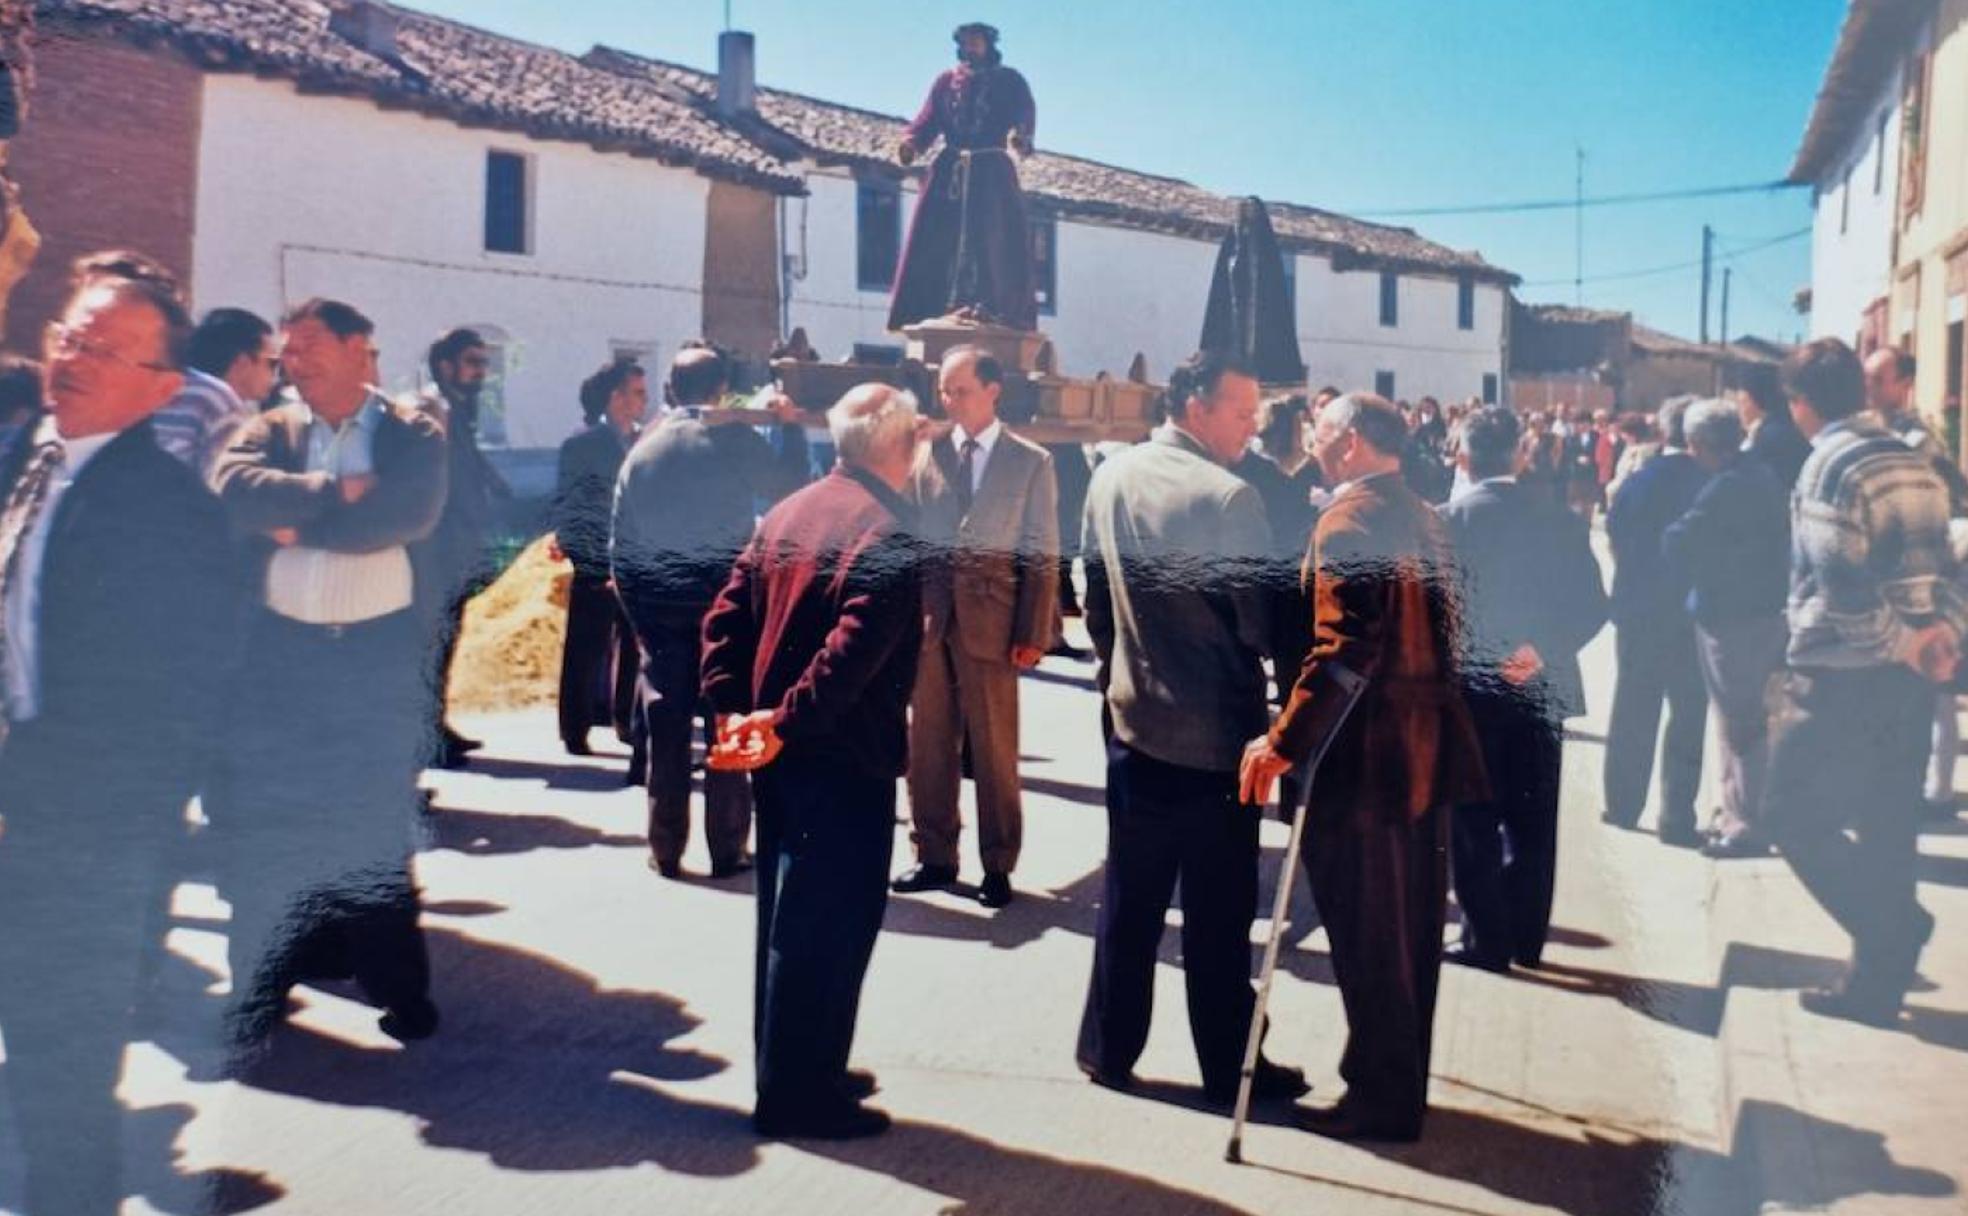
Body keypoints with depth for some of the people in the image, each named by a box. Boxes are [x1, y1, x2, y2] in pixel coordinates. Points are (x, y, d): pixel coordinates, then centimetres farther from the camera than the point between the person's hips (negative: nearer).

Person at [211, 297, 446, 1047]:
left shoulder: (413, 433, 2)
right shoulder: (268, 430, 8)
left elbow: (413, 513, -16)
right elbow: (232, 491, -12)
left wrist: (297, 523, -11)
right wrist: (337, 489, -16)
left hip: (381, 649, -2)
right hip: (280, 646, 2)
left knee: (380, 819, 4)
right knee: (265, 820, 6)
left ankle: (396, 981, 15)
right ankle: (259, 985, 19)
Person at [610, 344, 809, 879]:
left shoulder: (643, 447, 4)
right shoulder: (736, 440, -7)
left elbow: (618, 539, 6)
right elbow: (792, 487, 2)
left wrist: (633, 602, 13)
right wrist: (791, 426, 10)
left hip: (657, 604, 3)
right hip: (724, 599, -3)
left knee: (666, 729, 7)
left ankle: (665, 850, 12)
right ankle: (727, 849, 8)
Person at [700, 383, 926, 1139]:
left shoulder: (787, 513, 8)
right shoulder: (892, 535, -17)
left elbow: (726, 618, 4)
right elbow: (853, 651, -28)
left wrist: (731, 709, -1)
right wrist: (787, 722, -22)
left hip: (783, 753, 8)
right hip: (844, 757, -8)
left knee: (786, 915, 18)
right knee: (830, 925, 3)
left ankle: (791, 1070, 32)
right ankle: (798, 1094, 14)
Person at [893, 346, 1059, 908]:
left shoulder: (1031, 461, 2)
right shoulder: (927, 454, 8)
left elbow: (1041, 555, -1)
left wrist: (1032, 634, -8)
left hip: (989, 618, -3)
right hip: (926, 615, 3)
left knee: (994, 747, 3)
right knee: (928, 743, 8)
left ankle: (998, 866, 14)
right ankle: (935, 856, 20)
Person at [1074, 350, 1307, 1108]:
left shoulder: (1110, 477, 1)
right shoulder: (1229, 497, -18)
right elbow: (1260, 621, -17)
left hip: (1133, 718, 6)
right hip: (1216, 731, -6)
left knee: (1129, 900, 15)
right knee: (1218, 912, 6)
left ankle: (1108, 1049, 24)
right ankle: (1229, 1067, 18)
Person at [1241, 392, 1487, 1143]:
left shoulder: (1350, 517, -16)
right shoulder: (1423, 516, 12)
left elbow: (1343, 650, -24)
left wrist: (1286, 742, -22)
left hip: (1367, 757, -9)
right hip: (1427, 748, 9)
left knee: (1368, 940, 2)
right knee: (1410, 934, 17)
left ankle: (1382, 1101, 12)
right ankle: (1399, 1083, 30)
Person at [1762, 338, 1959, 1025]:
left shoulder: (1831, 466, -14)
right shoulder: (1913, 462, 12)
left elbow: (1841, 589, -23)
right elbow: (1945, 566, 10)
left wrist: (1901, 643, -12)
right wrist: (1943, 632, -3)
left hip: (1843, 676, -8)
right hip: (1904, 677, 8)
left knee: (1792, 811, 4)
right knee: (1886, 827, 12)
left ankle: (1894, 929, -1)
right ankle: (1879, 980, 18)